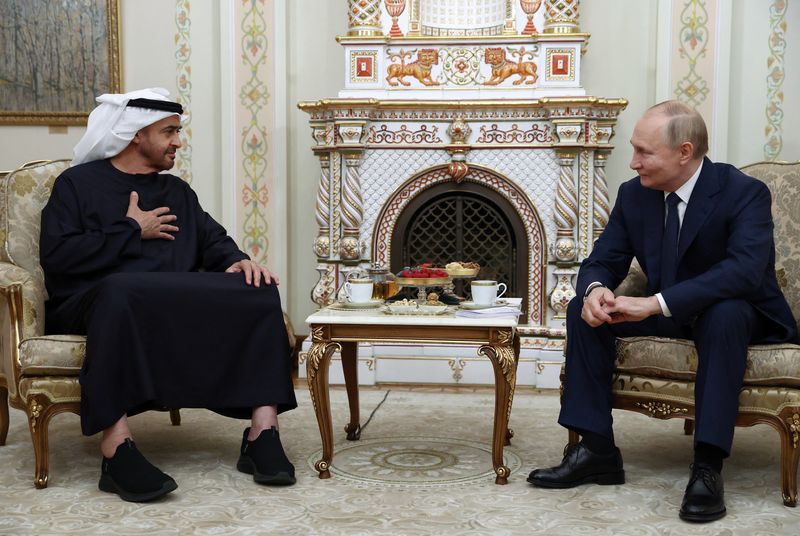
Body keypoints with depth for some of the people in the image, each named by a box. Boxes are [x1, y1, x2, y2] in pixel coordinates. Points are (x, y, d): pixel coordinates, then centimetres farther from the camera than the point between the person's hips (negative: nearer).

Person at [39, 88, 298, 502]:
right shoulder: (78, 183, 9)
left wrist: (237, 261, -7)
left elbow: (213, 240, 17)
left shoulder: (177, 191, 27)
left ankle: (263, 430, -29)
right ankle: (116, 448, -44)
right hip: (95, 299, -5)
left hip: (179, 305, 5)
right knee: (121, 293, -41)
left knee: (259, 293, -19)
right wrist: (133, 230, -1)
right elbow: (57, 257, -5)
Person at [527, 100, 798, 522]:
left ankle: (707, 465, -34)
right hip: (666, 314, 6)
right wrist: (596, 289, -28)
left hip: (741, 315, -5)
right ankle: (596, 449, -12)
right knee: (583, 308, -14)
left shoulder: (745, 193, -21)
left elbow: (745, 269, -36)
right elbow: (602, 261, -1)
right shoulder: (633, 194, -4)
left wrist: (656, 303, -43)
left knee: (725, 313, -39)